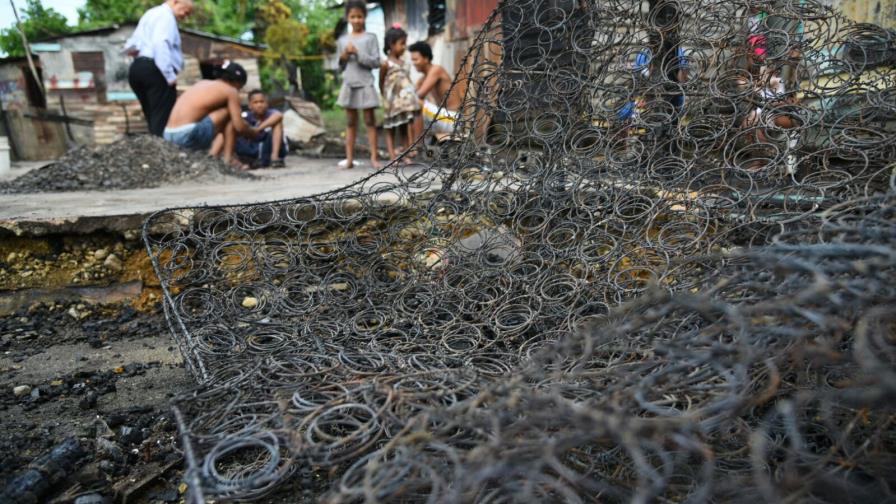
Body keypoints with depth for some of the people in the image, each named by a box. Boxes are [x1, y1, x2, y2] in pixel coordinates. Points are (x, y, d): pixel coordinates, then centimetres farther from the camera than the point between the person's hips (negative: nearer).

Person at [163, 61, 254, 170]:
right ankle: (228, 158, 0)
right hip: (187, 135, -8)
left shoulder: (202, 83, 22)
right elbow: (239, 127, -5)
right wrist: (255, 133, 16)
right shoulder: (231, 91, 1)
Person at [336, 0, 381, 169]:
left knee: (370, 120, -1)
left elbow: (376, 62, -7)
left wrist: (357, 53, -14)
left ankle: (374, 156, 1)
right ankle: (349, 158, 6)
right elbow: (340, 67, 13)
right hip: (348, 84, 3)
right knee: (351, 122, 5)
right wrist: (344, 57, -7)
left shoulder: (370, 38, 2)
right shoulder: (342, 40, 10)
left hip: (366, 84, -3)